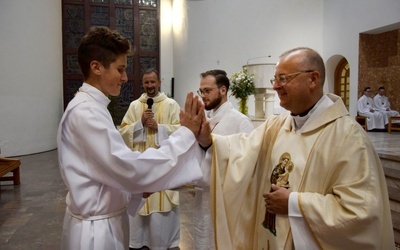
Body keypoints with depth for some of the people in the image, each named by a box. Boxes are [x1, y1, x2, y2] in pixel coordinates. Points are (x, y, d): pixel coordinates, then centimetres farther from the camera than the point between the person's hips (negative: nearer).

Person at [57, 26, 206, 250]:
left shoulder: (90, 107, 9)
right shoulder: (86, 112, -23)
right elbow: (131, 169, -29)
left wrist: (138, 187, 1)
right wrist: (186, 133, -26)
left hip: (105, 220, 9)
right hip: (96, 229, -9)